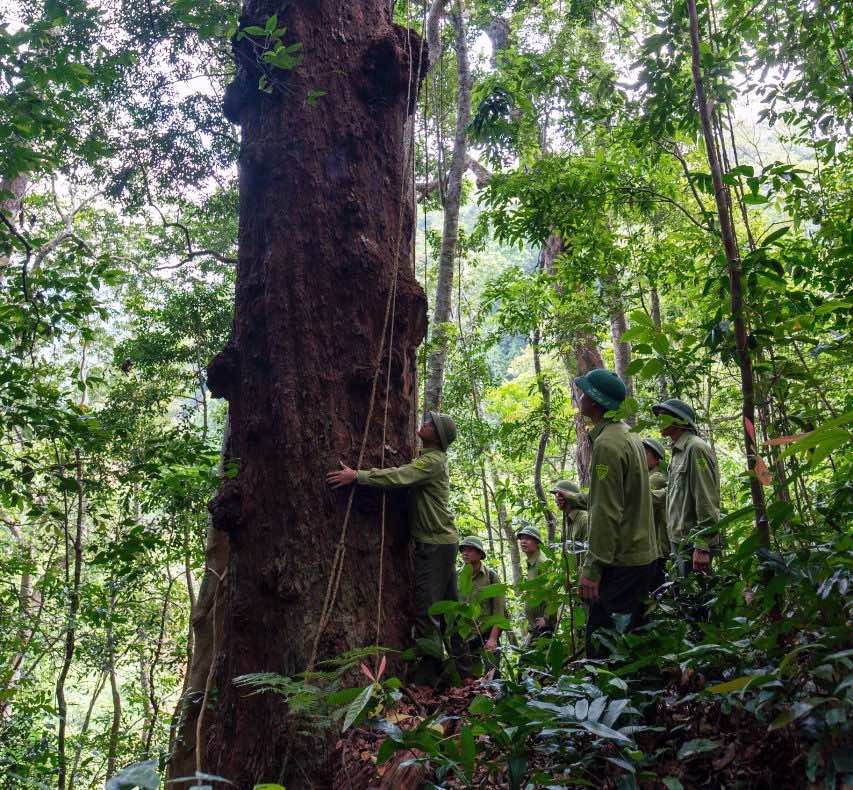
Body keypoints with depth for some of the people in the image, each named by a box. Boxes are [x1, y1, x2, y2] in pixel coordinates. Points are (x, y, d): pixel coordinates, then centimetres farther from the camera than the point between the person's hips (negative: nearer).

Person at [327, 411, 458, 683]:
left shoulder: (433, 461, -15)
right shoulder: (431, 458, 17)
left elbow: (399, 476, -27)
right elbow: (403, 473, 13)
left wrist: (357, 475, -30)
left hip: (435, 543, -10)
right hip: (441, 541, 10)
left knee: (425, 608, -8)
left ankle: (429, 675, -4)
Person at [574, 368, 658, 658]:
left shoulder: (607, 444, -17)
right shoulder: (628, 436, 14)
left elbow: (606, 513, -21)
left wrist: (592, 568, -19)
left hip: (620, 561, -10)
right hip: (643, 554, 10)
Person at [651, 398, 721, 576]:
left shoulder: (695, 448, -12)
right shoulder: (678, 452, 19)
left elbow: (707, 500, -19)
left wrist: (702, 546, -23)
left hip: (693, 544, -10)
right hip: (681, 541, 10)